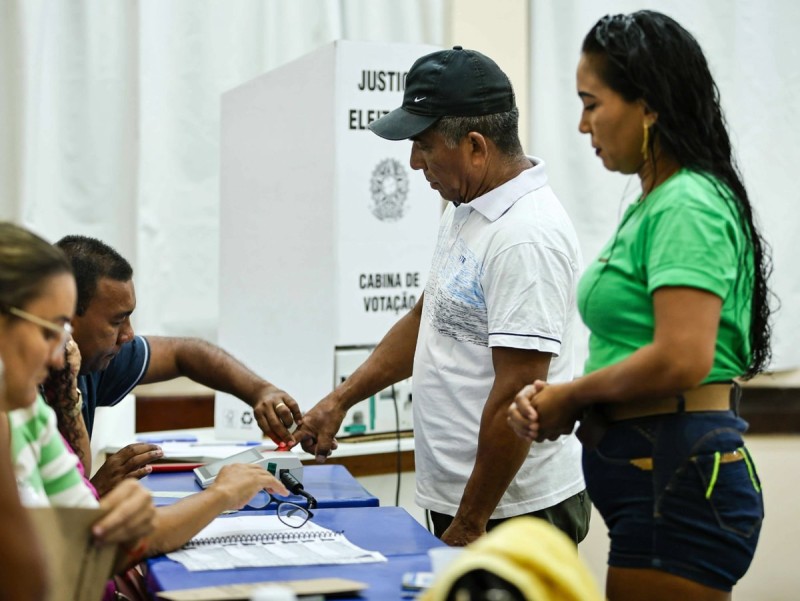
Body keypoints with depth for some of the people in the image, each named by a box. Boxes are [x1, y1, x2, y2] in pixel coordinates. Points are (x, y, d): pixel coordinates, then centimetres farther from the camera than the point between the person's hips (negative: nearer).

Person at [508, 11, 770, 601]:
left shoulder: (686, 206, -16)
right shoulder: (649, 205, 15)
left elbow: (681, 360, -26)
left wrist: (571, 398, -11)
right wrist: (552, 400, 2)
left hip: (679, 480, -10)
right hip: (649, 471, 10)